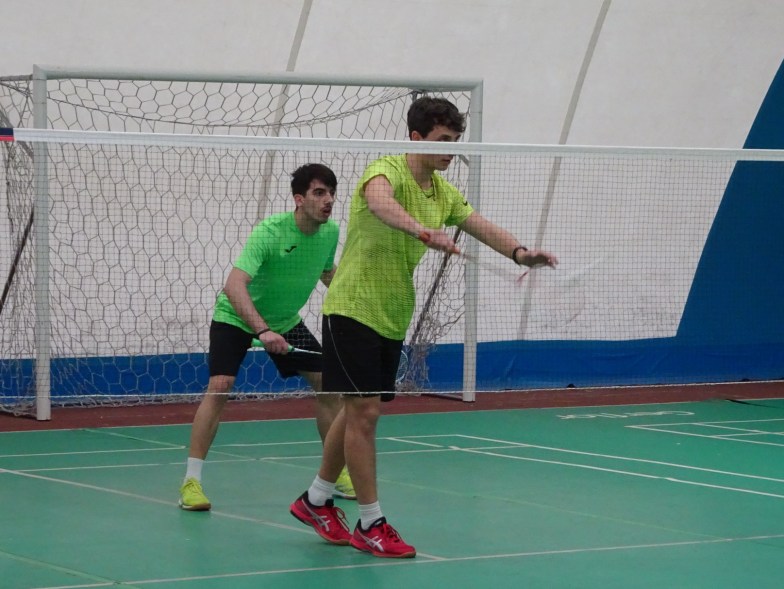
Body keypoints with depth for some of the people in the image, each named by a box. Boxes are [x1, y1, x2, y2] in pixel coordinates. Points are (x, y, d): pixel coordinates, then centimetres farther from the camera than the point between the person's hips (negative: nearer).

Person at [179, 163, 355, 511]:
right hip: (236, 316, -6)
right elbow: (234, 286, -42)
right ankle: (191, 481, -18)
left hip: (286, 321, 6)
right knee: (220, 386, -23)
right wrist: (263, 331, -52)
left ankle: (335, 472, 14)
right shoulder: (269, 232, -31)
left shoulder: (330, 233, -10)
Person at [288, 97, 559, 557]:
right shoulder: (387, 171, -16)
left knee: (359, 411, 15)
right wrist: (423, 231, -58)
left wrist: (519, 252, -22)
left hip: (392, 319, 8)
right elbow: (379, 201, -40)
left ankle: (317, 500, 30)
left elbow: (481, 226, 0)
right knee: (365, 411, -9)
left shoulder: (443, 192, 9)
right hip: (353, 309, -8)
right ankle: (371, 523, -3)